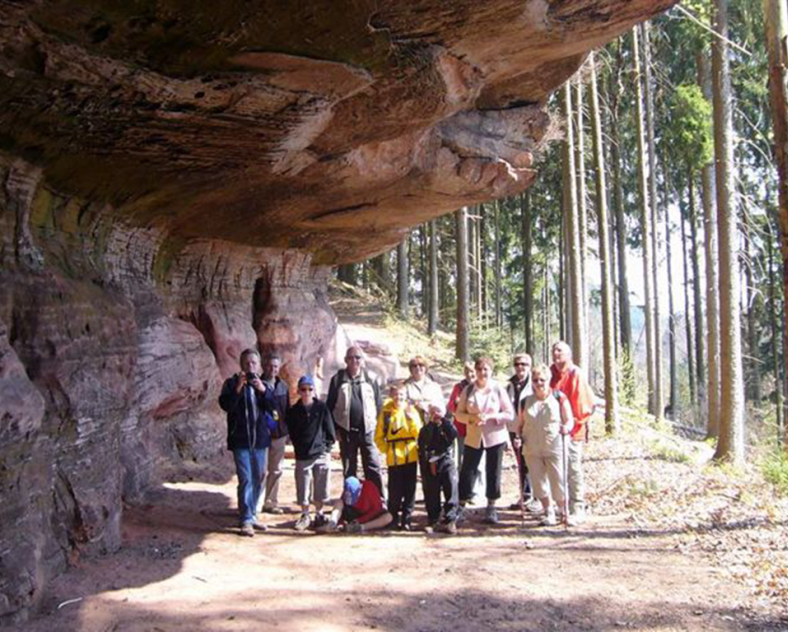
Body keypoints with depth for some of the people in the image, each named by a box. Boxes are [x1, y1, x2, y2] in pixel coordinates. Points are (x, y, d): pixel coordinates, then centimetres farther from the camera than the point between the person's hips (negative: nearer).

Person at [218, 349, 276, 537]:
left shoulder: (263, 385, 11)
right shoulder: (232, 383, 1)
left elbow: (272, 407, -2)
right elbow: (225, 405, -14)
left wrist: (263, 390, -17)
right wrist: (238, 388, -24)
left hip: (260, 439, 4)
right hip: (240, 439, -4)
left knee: (258, 479, 10)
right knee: (245, 479, -10)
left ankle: (252, 514, 23)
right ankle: (245, 520, -6)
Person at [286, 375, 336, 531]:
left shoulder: (322, 408, 0)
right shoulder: (293, 411, 3)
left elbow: (329, 429, 3)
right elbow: (292, 432, 8)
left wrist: (327, 446, -1)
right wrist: (299, 447, 2)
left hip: (321, 454, -1)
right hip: (302, 455, 1)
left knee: (321, 486, 6)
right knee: (303, 487, 4)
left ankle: (319, 514, 21)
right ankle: (305, 516, 18)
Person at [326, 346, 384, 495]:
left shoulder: (371, 379, 3)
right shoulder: (338, 379, 3)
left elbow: (378, 405, 6)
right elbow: (330, 406, 4)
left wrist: (375, 425, 1)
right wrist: (335, 429, 0)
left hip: (367, 431, -1)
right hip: (346, 432, 1)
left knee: (373, 468, -4)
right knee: (349, 470, 10)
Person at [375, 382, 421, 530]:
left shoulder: (411, 411, 5)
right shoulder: (386, 412, 1)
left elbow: (418, 433, -4)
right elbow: (379, 437, 6)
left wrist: (411, 418, -16)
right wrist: (386, 449, -5)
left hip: (410, 456, 2)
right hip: (394, 458, -2)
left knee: (409, 490, 6)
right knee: (395, 490, 1)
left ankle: (406, 520, 16)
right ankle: (393, 519, 16)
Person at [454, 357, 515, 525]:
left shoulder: (498, 389, -2)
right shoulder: (468, 390, 2)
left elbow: (509, 414, -4)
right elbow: (459, 414, 3)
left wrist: (490, 417, -17)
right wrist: (472, 418, -16)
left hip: (495, 437, -1)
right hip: (473, 437, 1)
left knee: (493, 473, 5)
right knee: (467, 471, 1)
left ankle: (491, 508, 18)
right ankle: (461, 506, 11)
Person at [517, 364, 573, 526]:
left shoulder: (559, 398, 0)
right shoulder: (526, 401, 9)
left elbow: (569, 420, 1)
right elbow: (520, 425, 14)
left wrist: (566, 427, -20)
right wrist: (518, 437, -3)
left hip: (554, 448, -3)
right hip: (532, 449, 4)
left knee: (558, 482, -2)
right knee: (539, 482, 7)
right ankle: (549, 514, 20)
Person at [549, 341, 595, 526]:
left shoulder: (576, 374, -9)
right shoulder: (551, 373, 7)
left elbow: (584, 401, -9)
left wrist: (576, 422, -8)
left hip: (571, 430, -5)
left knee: (573, 470, -1)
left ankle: (577, 509, 7)